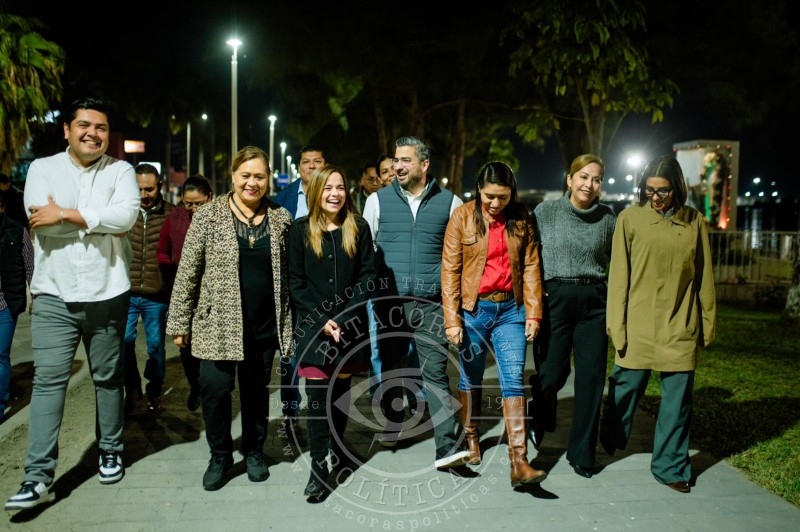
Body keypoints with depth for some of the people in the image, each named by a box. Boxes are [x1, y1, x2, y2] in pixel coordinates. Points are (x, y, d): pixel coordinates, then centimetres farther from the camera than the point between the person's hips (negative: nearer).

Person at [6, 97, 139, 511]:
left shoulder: (121, 170, 2)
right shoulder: (42, 168, 4)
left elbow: (126, 215, -16)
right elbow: (40, 220, -12)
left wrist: (66, 213, -15)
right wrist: (103, 220, -11)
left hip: (107, 294, 0)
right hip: (54, 295, 0)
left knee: (108, 377, 12)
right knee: (48, 380, -2)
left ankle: (110, 451, 30)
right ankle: (39, 477, 2)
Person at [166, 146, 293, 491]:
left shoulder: (281, 218, 4)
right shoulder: (209, 216, -3)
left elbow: (287, 274, 8)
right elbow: (187, 271, -2)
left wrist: (288, 322, 7)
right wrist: (179, 322, -3)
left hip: (264, 325, 2)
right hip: (218, 323, -2)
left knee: (257, 390, 13)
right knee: (215, 389, -4)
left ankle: (254, 451, 34)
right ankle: (220, 455, 20)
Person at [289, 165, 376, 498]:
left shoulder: (358, 228, 3)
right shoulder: (301, 230, 1)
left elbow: (368, 275, 0)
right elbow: (296, 282, -1)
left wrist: (345, 315, -11)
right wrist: (321, 319, -10)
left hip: (351, 324, 2)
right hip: (313, 326, -1)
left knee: (341, 392, 13)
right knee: (318, 396, -5)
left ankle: (338, 449, 33)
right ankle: (318, 467, 2)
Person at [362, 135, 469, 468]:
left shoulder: (449, 202, 4)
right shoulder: (378, 200, 5)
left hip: (432, 303, -1)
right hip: (389, 301, 2)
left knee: (436, 373, -5)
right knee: (390, 367, 15)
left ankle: (446, 449, -3)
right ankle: (392, 425, 36)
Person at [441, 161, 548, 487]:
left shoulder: (520, 219, 4)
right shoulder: (462, 217, -4)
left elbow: (531, 267, 5)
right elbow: (450, 270, -6)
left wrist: (533, 313, -1)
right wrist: (452, 319, -10)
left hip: (510, 309, 1)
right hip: (474, 309, -1)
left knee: (514, 380, -6)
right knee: (471, 377, 13)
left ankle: (519, 462, -5)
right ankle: (471, 436, 36)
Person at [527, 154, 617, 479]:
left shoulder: (608, 218, 6)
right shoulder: (546, 211, 0)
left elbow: (614, 263, 12)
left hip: (594, 301, 2)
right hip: (555, 297, -2)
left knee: (592, 376, 2)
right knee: (552, 372, -2)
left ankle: (582, 452, 17)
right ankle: (539, 419, 33)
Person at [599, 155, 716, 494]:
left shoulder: (695, 222, 5)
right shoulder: (630, 219, -2)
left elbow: (704, 277, 10)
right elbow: (618, 276, -3)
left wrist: (708, 322, 11)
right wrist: (616, 325, -6)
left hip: (681, 327, 2)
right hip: (638, 326, -2)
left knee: (677, 400, 7)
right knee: (626, 389, 8)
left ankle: (670, 467, 22)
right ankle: (609, 443, 34)